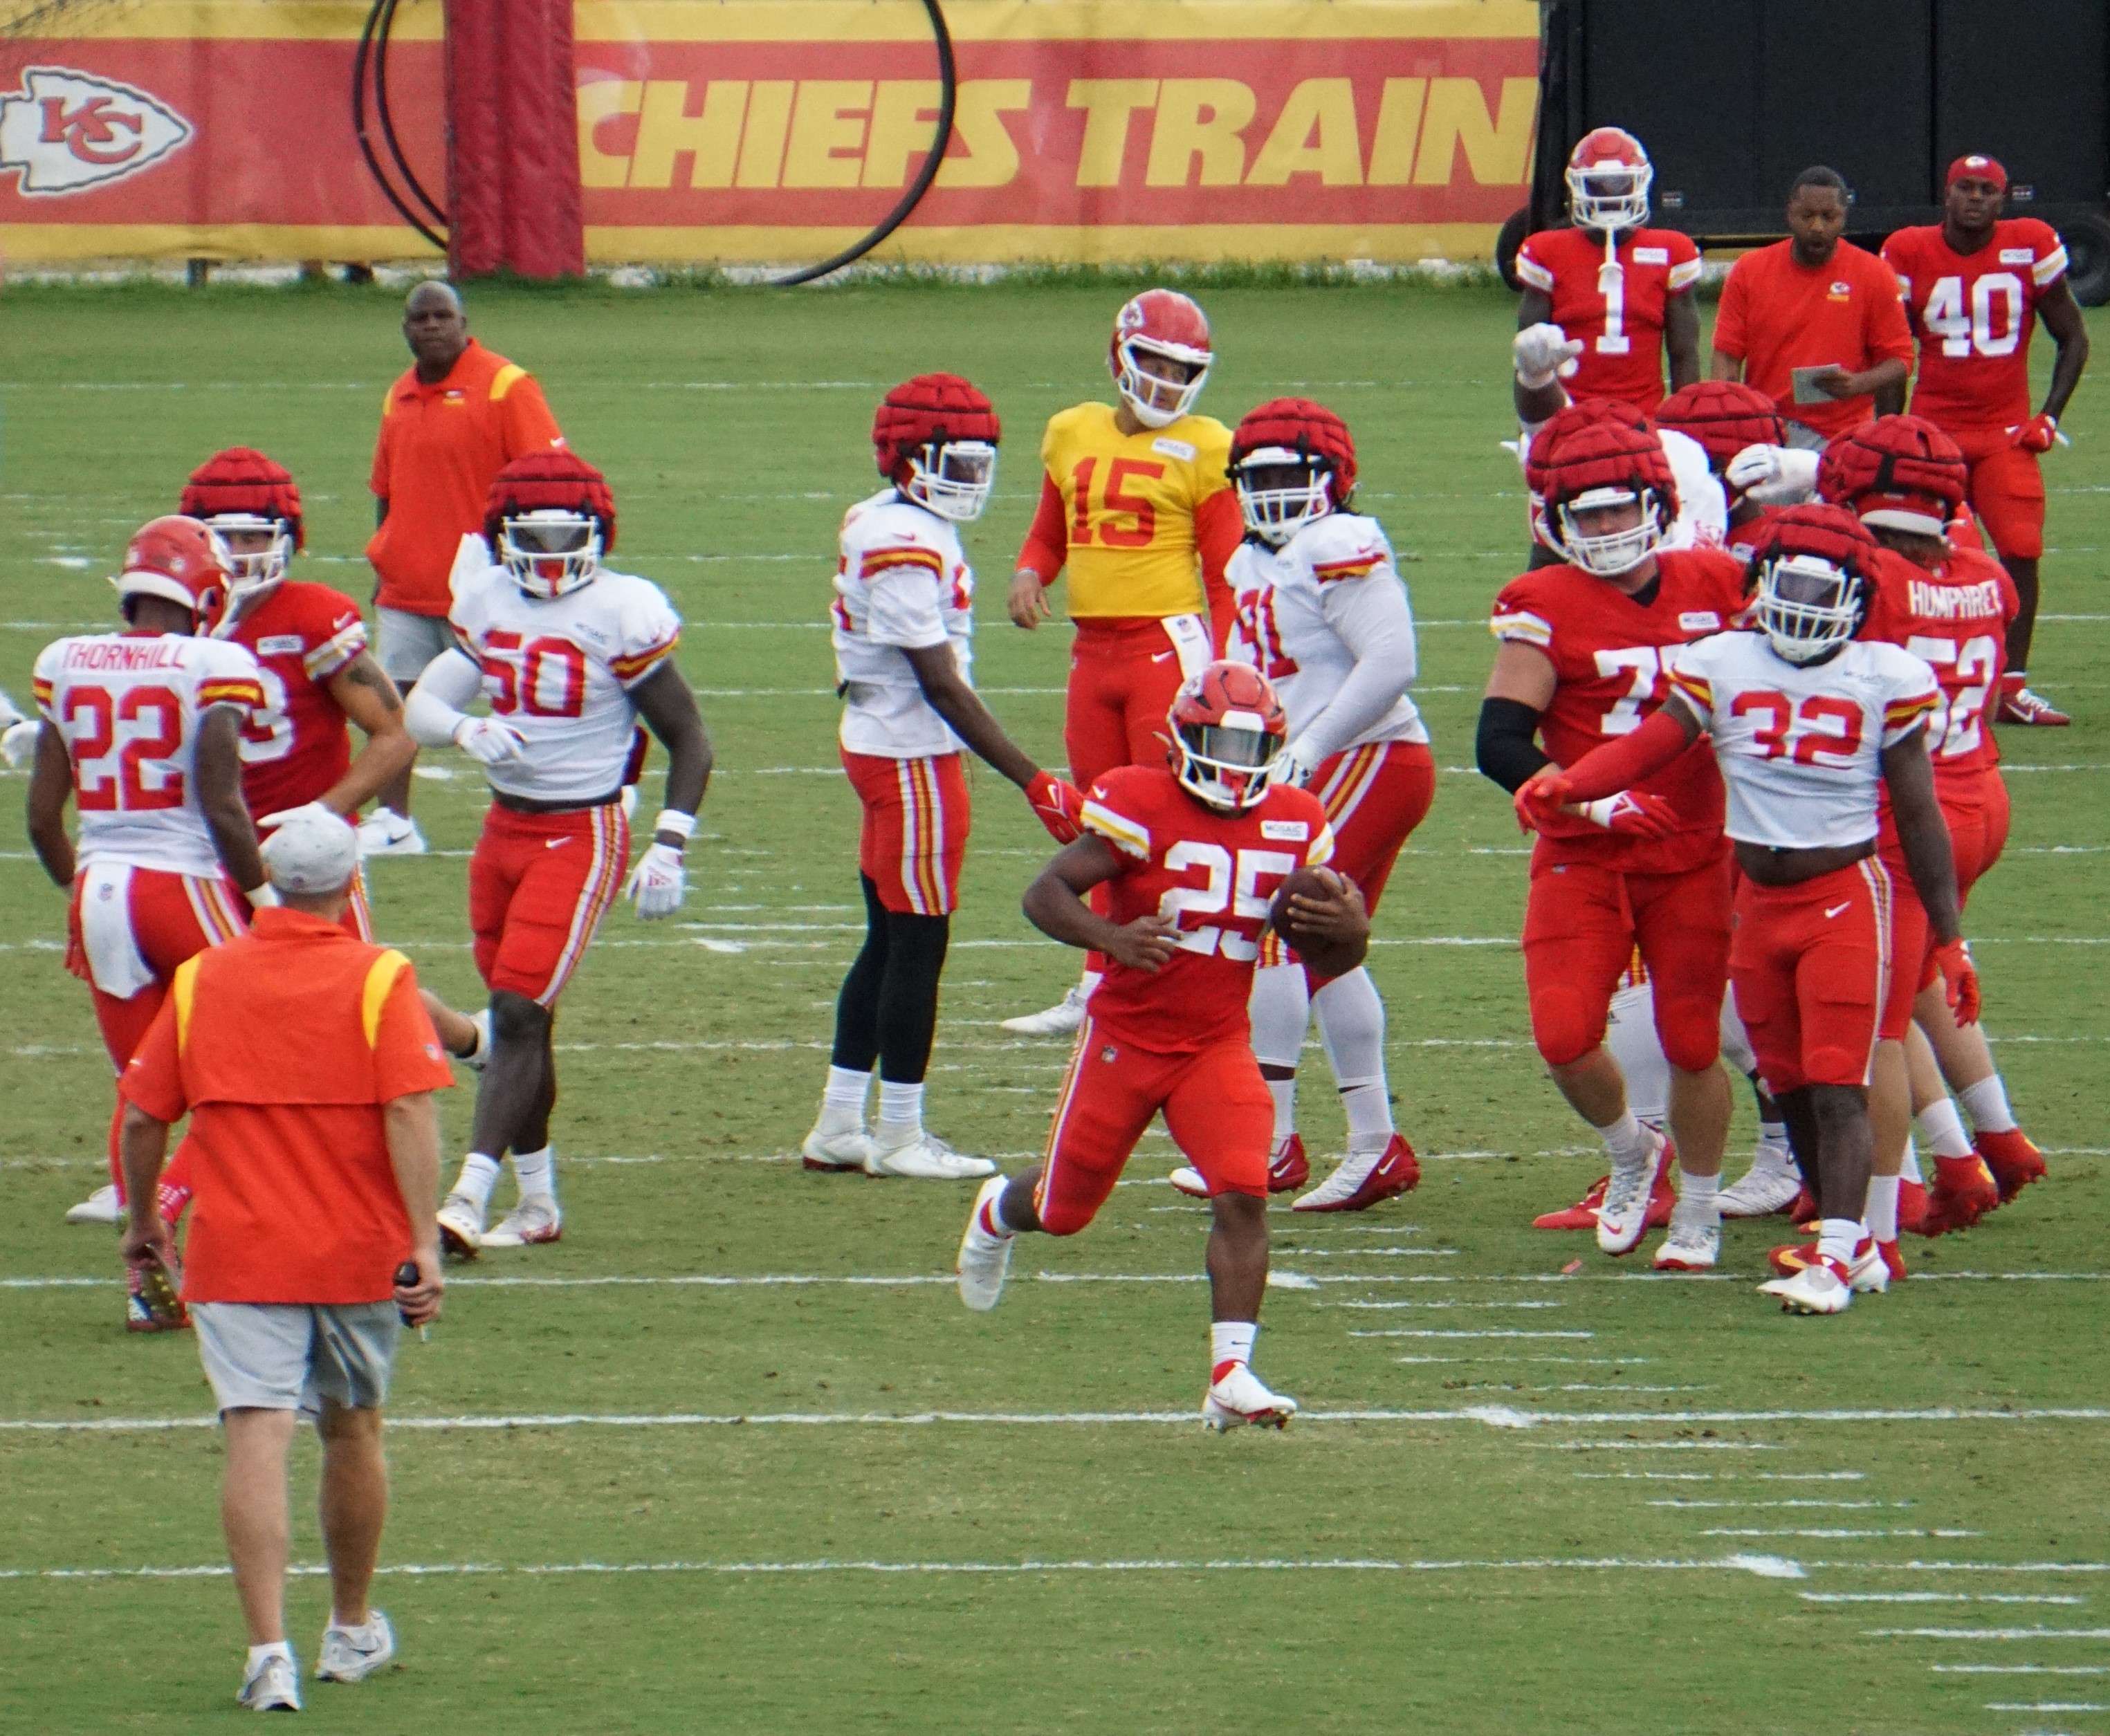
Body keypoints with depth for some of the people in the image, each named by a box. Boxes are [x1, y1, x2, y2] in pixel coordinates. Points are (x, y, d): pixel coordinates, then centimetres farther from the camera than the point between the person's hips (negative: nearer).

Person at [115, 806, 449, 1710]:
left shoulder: (201, 980, 2)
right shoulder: (379, 981, -4)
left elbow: (143, 1117, 6)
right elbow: (410, 1111, -15)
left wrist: (142, 1221, 21)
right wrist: (425, 1241, -16)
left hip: (236, 1257, 0)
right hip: (359, 1253, 0)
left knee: (257, 1441, -7)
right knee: (352, 1432, 18)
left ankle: (268, 1650, -21)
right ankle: (354, 1629, 34)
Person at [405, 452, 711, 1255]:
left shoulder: (620, 615, -13)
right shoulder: (487, 601, 3)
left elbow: (689, 740, -7)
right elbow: (419, 708, 5)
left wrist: (668, 848, -15)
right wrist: (465, 730, -18)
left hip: (580, 834, -6)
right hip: (504, 825, 6)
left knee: (519, 1012, -14)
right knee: (518, 1016, 11)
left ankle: (468, 1202, -19)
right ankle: (538, 1203, 22)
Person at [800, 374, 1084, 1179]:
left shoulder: (881, 523, 10)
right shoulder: (905, 548, -20)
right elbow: (942, 685, -22)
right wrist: (1033, 782, -21)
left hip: (880, 747, 10)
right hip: (912, 759, -10)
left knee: (890, 942, 14)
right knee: (917, 944, -2)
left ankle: (839, 1126, 19)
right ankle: (900, 1136, 5)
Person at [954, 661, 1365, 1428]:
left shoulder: (1294, 825, -1)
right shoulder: (1141, 804, -15)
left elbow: (1334, 954, 7)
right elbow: (1045, 893, -19)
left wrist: (1349, 927, -18)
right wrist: (1110, 937, -38)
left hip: (1218, 1047, 3)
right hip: (1124, 1039, -2)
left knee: (1243, 1195, -19)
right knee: (1065, 1209, 12)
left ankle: (1231, 1375, -18)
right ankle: (998, 1213, 50)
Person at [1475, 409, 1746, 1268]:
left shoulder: (1714, 587, 2)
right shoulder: (1545, 608, -8)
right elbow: (1499, 740, -14)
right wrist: (1591, 801, -26)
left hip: (1694, 857, 2)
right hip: (1584, 862, -2)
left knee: (1692, 1042, 3)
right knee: (1567, 1036, -13)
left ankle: (1698, 1211, 25)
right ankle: (1632, 1155, 18)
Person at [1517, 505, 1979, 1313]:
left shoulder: (1885, 679, -3)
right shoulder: (1722, 666, 2)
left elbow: (1920, 816, 1)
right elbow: (1651, 746, -6)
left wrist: (1949, 939, 2)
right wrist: (1565, 785, -26)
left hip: (1845, 897, -4)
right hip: (1760, 903, 4)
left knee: (1836, 1086, -12)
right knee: (1792, 1088, 8)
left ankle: (1836, 1257, -16)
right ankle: (1855, 1242, 21)